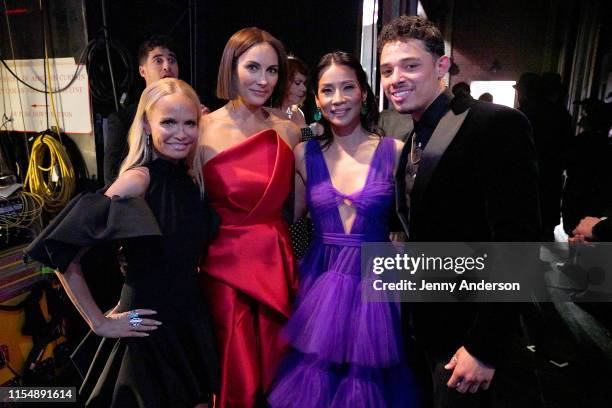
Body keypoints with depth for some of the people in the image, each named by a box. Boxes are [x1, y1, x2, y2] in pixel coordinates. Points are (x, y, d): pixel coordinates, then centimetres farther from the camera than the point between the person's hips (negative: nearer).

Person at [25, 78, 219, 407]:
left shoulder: (189, 177, 1)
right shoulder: (138, 179, -19)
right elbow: (64, 255, -20)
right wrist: (99, 322, -14)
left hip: (191, 319, 6)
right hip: (150, 328, -6)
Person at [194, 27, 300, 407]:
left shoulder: (289, 131, 2)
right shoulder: (203, 130, -7)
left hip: (278, 262, 3)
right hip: (226, 264, -3)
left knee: (276, 371, 18)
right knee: (237, 377, 12)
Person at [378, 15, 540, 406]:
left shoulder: (497, 124, -18)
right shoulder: (413, 143, 7)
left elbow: (517, 242, -23)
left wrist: (485, 346, -21)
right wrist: (410, 316, 12)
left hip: (469, 331, -7)